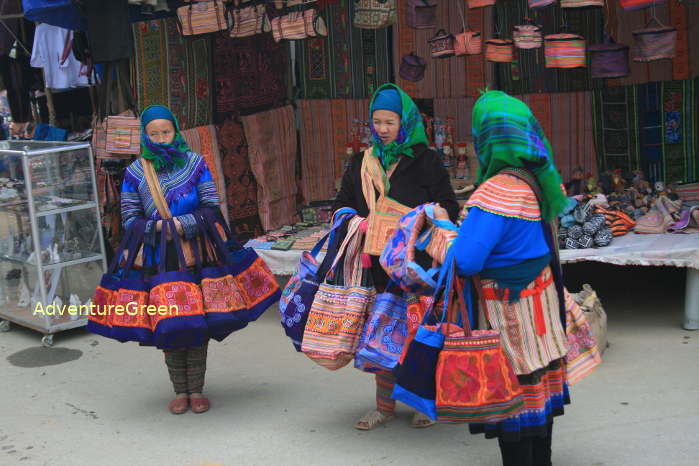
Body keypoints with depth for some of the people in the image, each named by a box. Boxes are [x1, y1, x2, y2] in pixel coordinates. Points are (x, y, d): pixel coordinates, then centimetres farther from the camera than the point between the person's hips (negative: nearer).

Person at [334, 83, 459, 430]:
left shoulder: (426, 161, -1)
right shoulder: (361, 163, 12)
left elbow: (449, 207, -2)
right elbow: (343, 204, 18)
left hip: (417, 264, -3)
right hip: (376, 264, 4)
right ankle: (384, 405, 20)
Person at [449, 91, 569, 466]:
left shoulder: (497, 192, -26)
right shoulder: (537, 180, -2)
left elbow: (465, 261, -29)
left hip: (508, 306, -8)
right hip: (541, 299, 8)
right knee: (539, 384, 19)